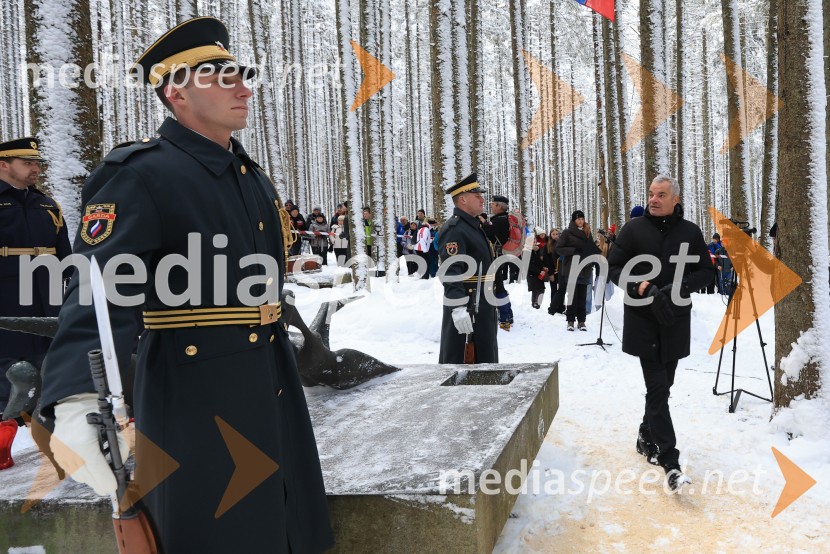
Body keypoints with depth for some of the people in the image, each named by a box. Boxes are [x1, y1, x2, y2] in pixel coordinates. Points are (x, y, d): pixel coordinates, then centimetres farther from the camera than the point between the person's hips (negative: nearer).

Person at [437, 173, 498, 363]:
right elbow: (451, 273, -25)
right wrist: (458, 308, -32)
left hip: (483, 308, 10)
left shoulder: (475, 226, 18)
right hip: (465, 309, -10)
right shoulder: (454, 229, -15)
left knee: (486, 360, 18)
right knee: (458, 362, -2)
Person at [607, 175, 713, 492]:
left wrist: (679, 287, -13)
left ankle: (647, 437, 36)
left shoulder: (690, 232, 4)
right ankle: (670, 463, -7)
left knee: (663, 385, 14)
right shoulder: (633, 229, -2)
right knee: (658, 388, -7)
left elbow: (705, 271, 6)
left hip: (676, 321, 3)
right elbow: (614, 267, 0)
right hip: (643, 320, -3)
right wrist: (641, 287, -17)